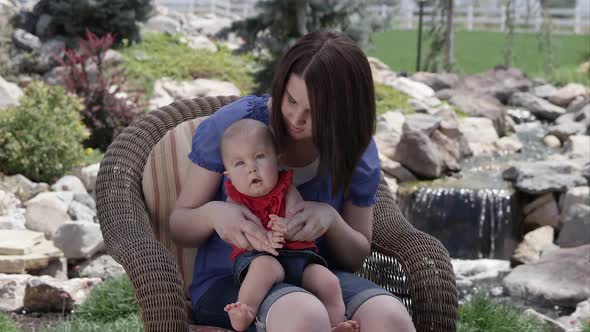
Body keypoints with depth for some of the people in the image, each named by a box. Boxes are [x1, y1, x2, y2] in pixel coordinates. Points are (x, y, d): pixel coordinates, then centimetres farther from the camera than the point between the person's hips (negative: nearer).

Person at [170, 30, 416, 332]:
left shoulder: (356, 149, 0)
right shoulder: (232, 125, -8)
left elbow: (356, 256, 7)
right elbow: (179, 225, 0)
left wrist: (331, 219, -16)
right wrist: (213, 213, -25)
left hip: (312, 275, 3)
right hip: (230, 281, -2)